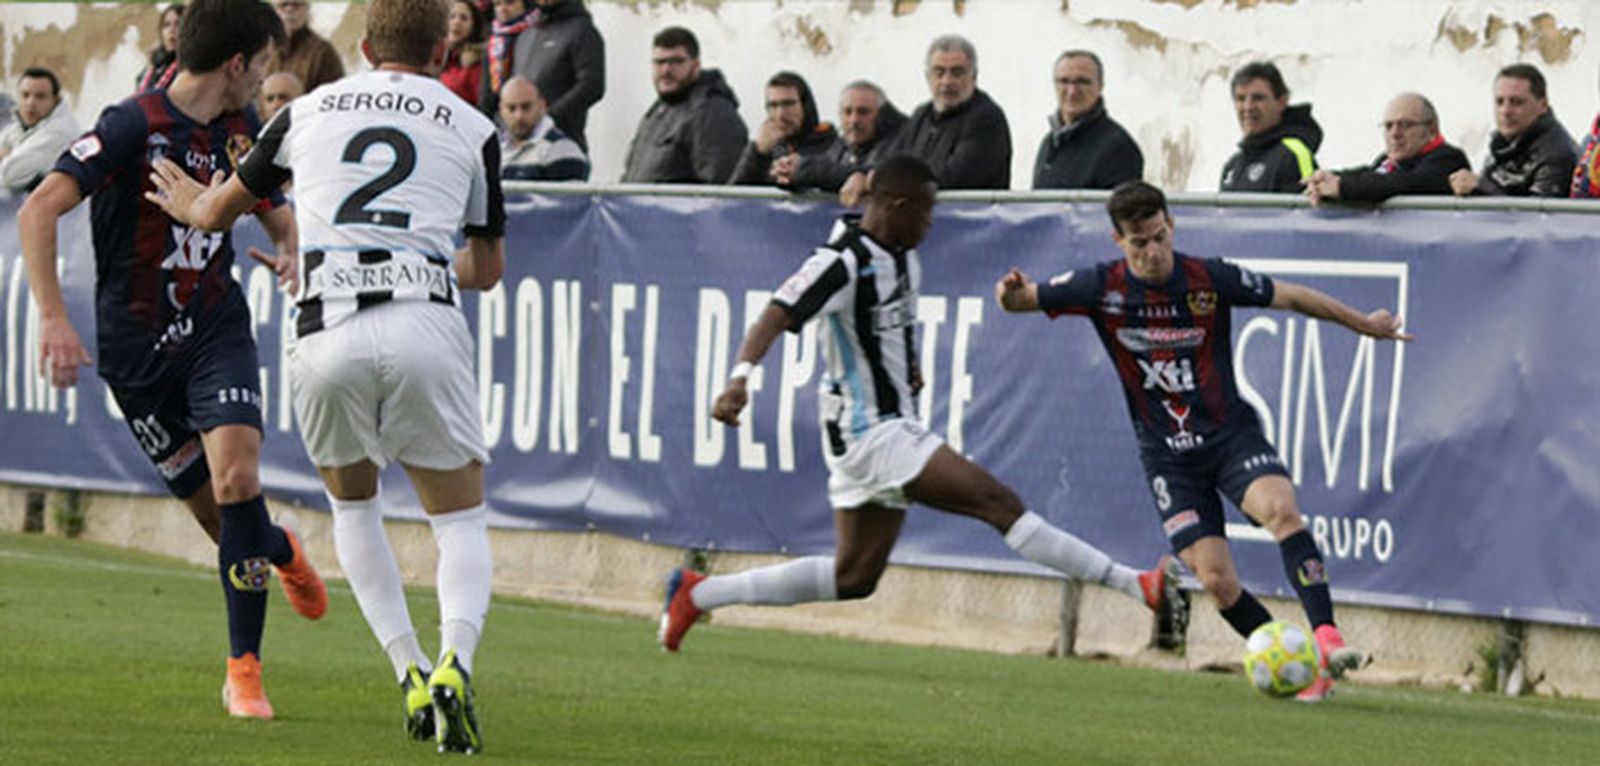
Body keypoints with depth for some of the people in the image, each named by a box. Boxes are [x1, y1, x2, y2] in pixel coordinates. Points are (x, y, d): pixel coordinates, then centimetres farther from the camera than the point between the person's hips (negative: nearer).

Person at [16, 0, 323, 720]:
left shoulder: (242, 132, 4)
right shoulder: (133, 126, -16)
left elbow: (281, 219, 21)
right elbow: (37, 212, -22)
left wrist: (291, 256, -3)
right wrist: (53, 319, -31)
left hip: (216, 328, 3)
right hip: (136, 348, -3)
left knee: (237, 479, -19)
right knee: (218, 513, 0)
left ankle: (244, 671, -8)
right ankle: (282, 551, 38)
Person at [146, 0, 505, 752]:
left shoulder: (307, 111, 18)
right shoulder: (472, 129, 14)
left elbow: (218, 210, 32)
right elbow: (488, 268, 26)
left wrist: (188, 202, 56)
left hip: (327, 334, 1)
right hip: (424, 326, -1)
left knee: (352, 505, 26)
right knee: (461, 521, 11)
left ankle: (409, 671, 12)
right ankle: (454, 665, -17)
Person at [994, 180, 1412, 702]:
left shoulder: (1210, 279, -9)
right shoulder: (1103, 288, -7)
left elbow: (1290, 297, 5)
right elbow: (1026, 299, 1)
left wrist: (1363, 324, 13)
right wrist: (1011, 295, -24)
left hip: (1231, 434, -1)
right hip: (1167, 455, 1)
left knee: (1281, 507, -30)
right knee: (1216, 579, -11)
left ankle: (1326, 637, -35)